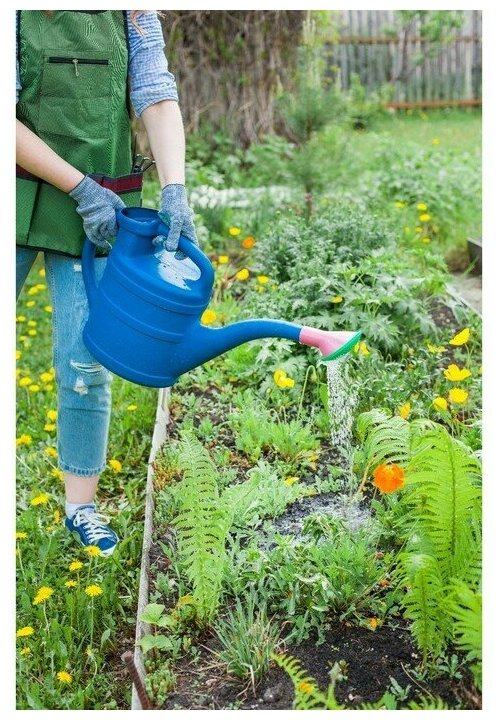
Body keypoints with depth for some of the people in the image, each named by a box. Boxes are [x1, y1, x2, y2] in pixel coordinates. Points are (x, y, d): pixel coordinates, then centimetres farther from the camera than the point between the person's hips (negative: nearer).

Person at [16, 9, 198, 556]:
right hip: (20, 200, -1)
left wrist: (174, 192, -21)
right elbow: (7, 118, -11)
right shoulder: (20, 15, -5)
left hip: (94, 209, 1)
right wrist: (81, 187, -16)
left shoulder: (134, 15, 2)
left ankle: (80, 506, 17)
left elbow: (159, 102, -6)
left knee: (83, 367, 2)